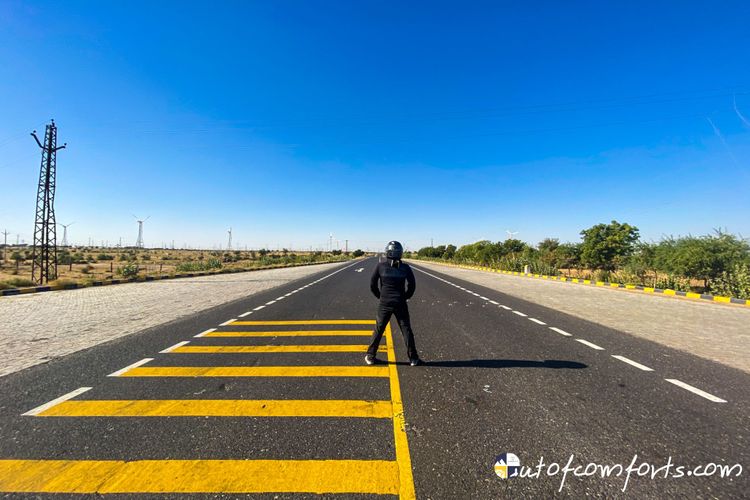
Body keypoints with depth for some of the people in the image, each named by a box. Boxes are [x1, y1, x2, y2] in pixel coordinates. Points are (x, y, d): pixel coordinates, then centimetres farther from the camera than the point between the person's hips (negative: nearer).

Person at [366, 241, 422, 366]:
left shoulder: (380, 266, -6)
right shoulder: (405, 267, -4)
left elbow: (373, 284, -2)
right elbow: (412, 285, -4)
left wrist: (380, 296, 9)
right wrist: (406, 296, 10)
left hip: (384, 303, 0)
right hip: (400, 303, 0)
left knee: (378, 330, 12)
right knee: (406, 330, 9)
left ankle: (370, 356, 18)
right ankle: (413, 358, 15)